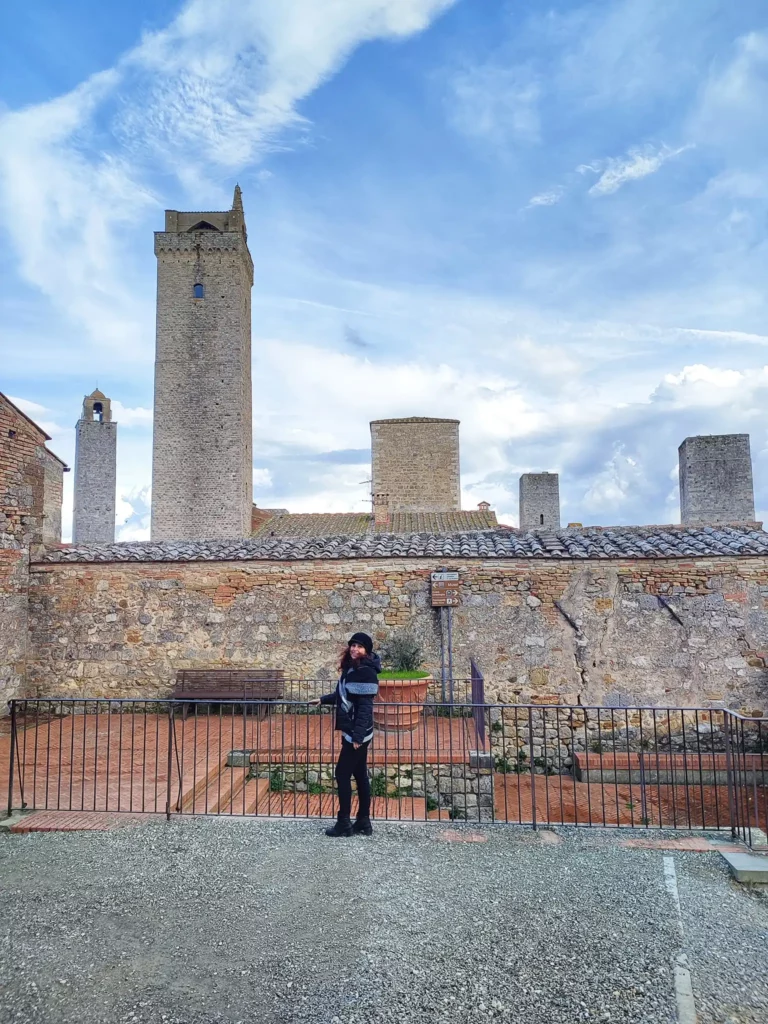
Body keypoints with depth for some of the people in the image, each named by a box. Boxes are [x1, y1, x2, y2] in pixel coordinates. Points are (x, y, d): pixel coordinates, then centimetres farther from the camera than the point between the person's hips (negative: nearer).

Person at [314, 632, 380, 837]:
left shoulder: (366, 672, -18)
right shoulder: (351, 668, 11)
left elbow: (365, 706, -21)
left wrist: (358, 735, -24)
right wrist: (323, 699, 31)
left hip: (358, 733, -9)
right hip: (352, 732, 9)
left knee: (342, 774, -2)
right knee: (360, 775, 12)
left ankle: (344, 823, 7)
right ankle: (363, 822, 20)